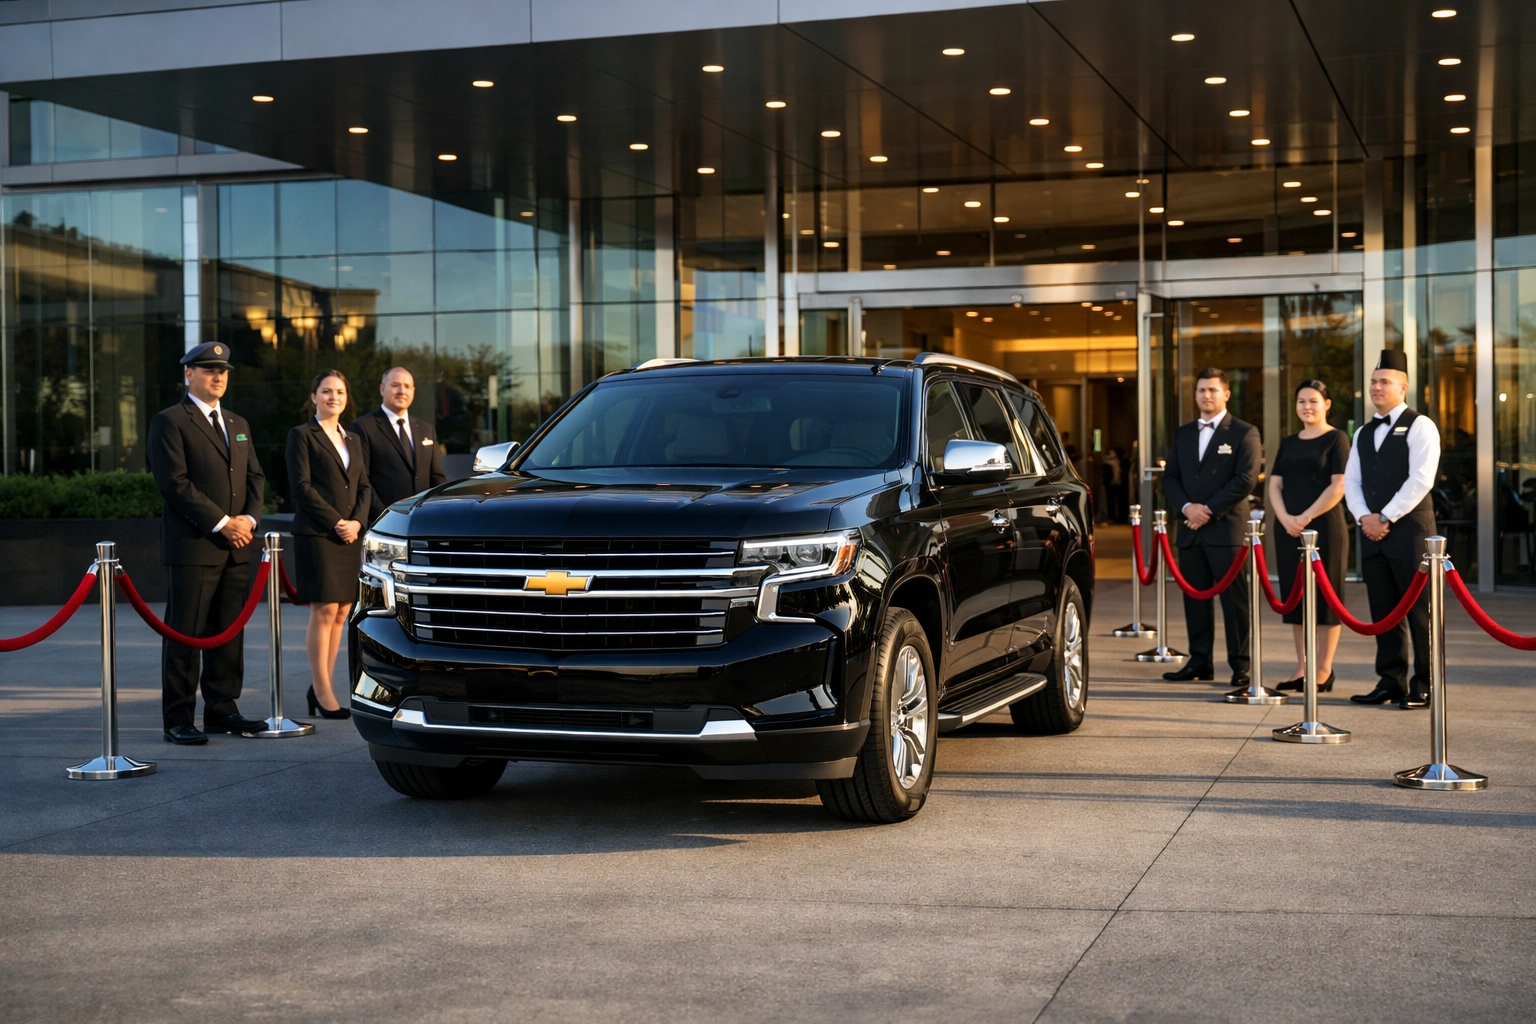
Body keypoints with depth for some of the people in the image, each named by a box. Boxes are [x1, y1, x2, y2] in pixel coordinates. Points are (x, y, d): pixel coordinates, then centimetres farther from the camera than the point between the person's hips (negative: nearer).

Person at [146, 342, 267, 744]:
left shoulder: (238, 424, 20)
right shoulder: (169, 422, -3)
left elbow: (255, 477, 17)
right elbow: (175, 482, -12)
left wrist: (249, 518, -3)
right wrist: (221, 523, -15)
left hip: (237, 546, 7)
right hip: (193, 545, -7)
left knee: (229, 634, 9)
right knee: (185, 635, -3)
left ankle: (222, 710, 16)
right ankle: (178, 719, 1)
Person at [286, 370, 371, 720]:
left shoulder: (353, 440, 19)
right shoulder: (302, 436, 0)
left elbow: (364, 487, 14)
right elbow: (302, 486, -8)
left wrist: (357, 522, -4)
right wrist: (335, 522, -13)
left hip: (351, 535, 6)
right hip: (316, 534, -6)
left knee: (341, 613, 4)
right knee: (324, 612, -7)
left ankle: (322, 686, 9)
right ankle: (322, 692, -3)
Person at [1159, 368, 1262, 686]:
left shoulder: (1244, 433, 0)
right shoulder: (1183, 434, 17)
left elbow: (1245, 480, -9)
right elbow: (1170, 477, 13)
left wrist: (1210, 510, -13)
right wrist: (1186, 507, -7)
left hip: (1226, 528, -5)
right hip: (1190, 529, 5)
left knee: (1234, 598, -4)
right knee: (1195, 598, 7)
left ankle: (1240, 665, 0)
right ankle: (1200, 662, 14)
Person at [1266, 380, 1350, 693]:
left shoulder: (1336, 439, -2)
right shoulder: (1288, 443, 14)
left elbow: (1338, 486, -10)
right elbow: (1275, 485, 11)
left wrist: (1306, 517, -15)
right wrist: (1285, 518, -7)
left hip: (1324, 527, -6)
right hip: (1288, 529, 6)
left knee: (1324, 595, -2)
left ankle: (1324, 670, 1)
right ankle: (1301, 668, 12)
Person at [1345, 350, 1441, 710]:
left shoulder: (1419, 427, -4)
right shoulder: (1363, 434, 18)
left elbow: (1420, 480, -14)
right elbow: (1351, 481, 13)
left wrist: (1385, 517, -15)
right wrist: (1364, 517, -5)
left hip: (1409, 528, -7)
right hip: (1373, 531, 7)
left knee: (1418, 610, -5)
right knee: (1383, 611, 8)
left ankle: (1424, 686, -1)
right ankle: (1390, 682, 13)